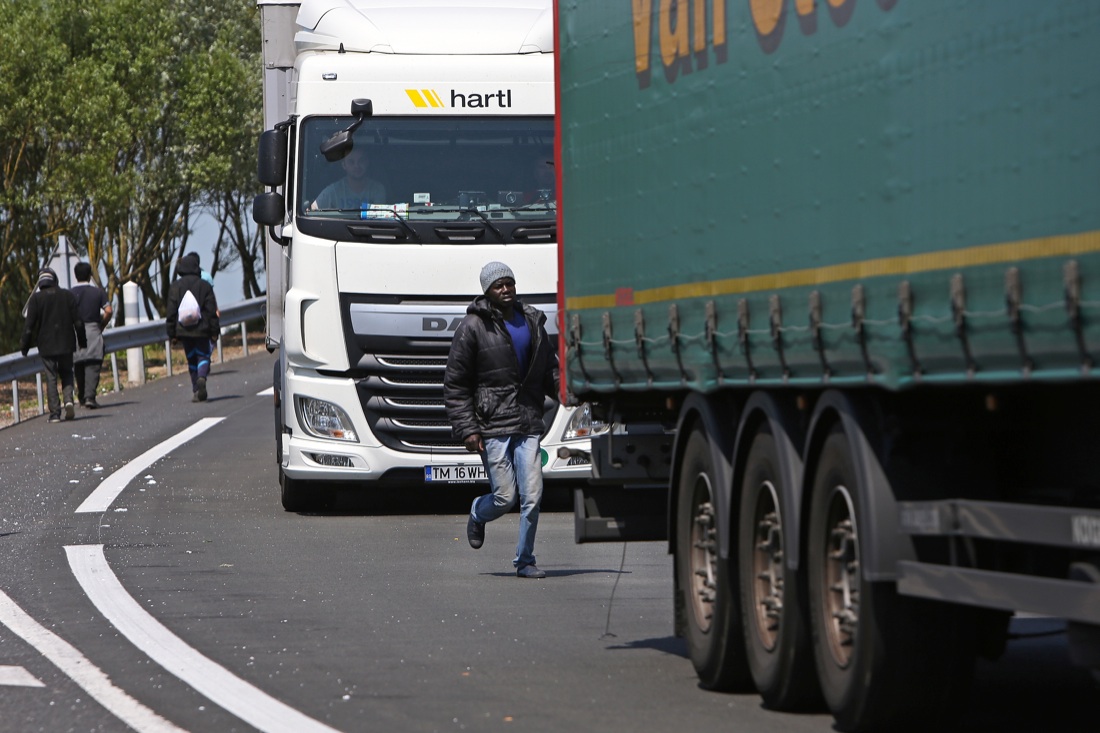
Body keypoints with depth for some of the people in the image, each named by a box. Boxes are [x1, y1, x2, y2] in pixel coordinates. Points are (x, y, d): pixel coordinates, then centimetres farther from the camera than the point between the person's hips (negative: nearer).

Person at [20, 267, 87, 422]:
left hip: (46, 345, -2)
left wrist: (24, 345, 2)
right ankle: (68, 400, -9)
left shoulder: (36, 298, -5)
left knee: (51, 378, 2)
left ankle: (55, 413, -4)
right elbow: (78, 321, 2)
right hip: (66, 344, 2)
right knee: (66, 373, 16)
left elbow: (30, 324, -7)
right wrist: (82, 341, 12)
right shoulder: (68, 296, 2)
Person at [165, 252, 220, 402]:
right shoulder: (204, 285, -1)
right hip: (201, 329, -2)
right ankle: (202, 377, -28)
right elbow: (212, 310, -1)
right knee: (203, 356, 3)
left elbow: (171, 311, 1)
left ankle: (196, 391, 8)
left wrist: (171, 332, 6)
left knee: (191, 359, 12)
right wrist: (214, 331, 5)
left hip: (183, 329, 2)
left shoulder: (175, 286, 2)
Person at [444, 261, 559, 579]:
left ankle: (525, 560, 9)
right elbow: (455, 383, -3)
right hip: (492, 426, -4)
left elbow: (549, 370, 20)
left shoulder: (532, 322, 13)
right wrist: (467, 430, -10)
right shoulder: (473, 327, -3)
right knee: (504, 497, -5)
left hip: (528, 426, 4)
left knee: (532, 496, -4)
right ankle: (477, 516, 30)